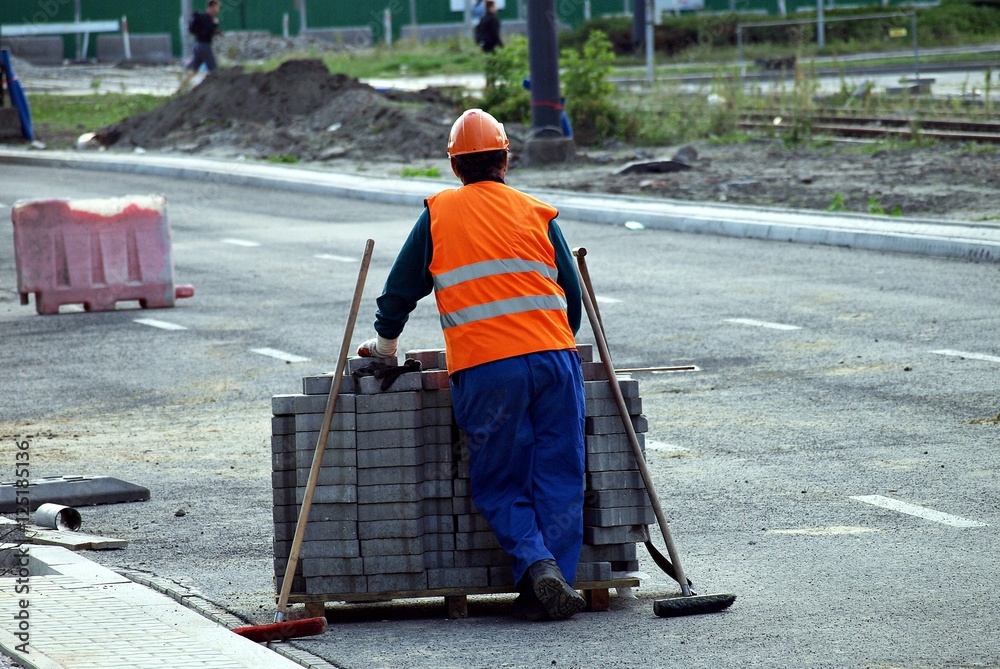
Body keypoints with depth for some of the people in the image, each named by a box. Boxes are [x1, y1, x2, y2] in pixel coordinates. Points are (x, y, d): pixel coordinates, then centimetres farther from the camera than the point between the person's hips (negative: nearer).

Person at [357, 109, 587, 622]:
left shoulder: (438, 213, 12)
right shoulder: (537, 214, 15)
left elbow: (402, 285, 18)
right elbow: (571, 293, 18)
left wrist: (386, 340, 36)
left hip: (484, 370, -1)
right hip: (555, 358, 1)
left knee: (499, 487, 6)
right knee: (559, 479, 6)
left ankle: (536, 565, -17)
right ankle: (558, 584, -2)